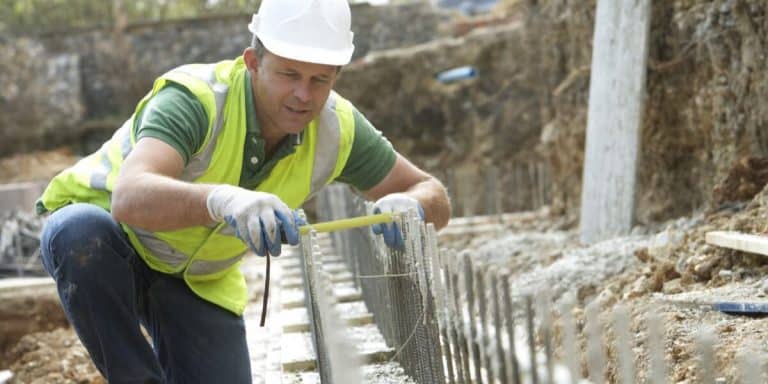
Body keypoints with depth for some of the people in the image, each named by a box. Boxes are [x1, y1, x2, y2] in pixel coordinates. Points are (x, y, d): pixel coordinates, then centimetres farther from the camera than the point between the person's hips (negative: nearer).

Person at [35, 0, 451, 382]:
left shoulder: (337, 127, -17)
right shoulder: (195, 98, -35)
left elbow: (433, 196, -11)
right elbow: (130, 197, -51)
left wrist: (406, 206, -36)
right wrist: (221, 200, -71)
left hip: (200, 278, 4)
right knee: (82, 231, -39)